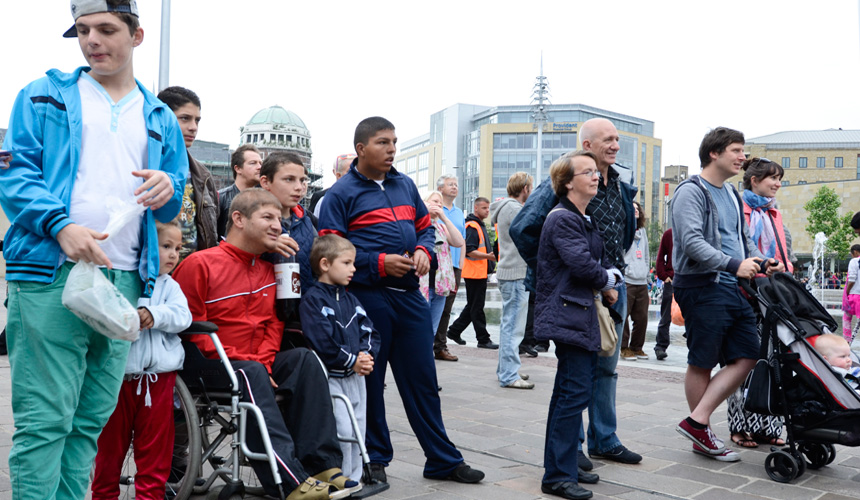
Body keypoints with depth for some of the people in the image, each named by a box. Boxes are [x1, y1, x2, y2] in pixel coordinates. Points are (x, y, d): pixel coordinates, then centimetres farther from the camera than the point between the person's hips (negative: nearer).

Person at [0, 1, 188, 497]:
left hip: (125, 282, 3)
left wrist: (169, 189, -6)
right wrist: (61, 224, -17)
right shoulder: (43, 97, 12)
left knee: (91, 420, 8)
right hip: (50, 275, -3)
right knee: (45, 418, -6)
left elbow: (172, 209, 19)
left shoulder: (161, 119, 20)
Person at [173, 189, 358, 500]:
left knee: (304, 359, -19)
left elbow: (274, 323, 13)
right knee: (251, 374, -35)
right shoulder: (199, 264, -8)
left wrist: (264, 361, -7)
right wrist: (244, 362, -18)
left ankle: (322, 465, -24)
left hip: (256, 365, 6)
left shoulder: (267, 268, 14)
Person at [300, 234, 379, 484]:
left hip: (356, 376, 8)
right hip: (331, 377, -8)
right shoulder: (313, 299, -11)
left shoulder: (350, 300, 13)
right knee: (342, 430, -11)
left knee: (358, 429, 12)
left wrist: (366, 355, -9)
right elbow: (321, 342, -20)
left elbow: (369, 330, 10)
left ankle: (354, 478, 25)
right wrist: (352, 361, -17)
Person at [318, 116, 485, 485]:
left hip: (409, 295, 5)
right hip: (367, 296, -5)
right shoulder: (342, 193, -4)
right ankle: (375, 459, 23)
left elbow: (425, 226, 21)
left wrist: (423, 251, -1)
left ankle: (443, 460, 20)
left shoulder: (405, 185, 14)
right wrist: (380, 263, -17)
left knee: (422, 378, 10)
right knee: (370, 380, 6)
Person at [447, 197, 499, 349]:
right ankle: (483, 339, 2)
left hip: (480, 272, 11)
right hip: (474, 273, -11)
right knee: (476, 308, -3)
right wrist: (488, 256, -28)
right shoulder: (471, 226, -14)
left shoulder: (480, 225, 20)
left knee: (473, 306, 16)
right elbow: (469, 251, -22)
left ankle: (454, 331, 24)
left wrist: (490, 256, 19)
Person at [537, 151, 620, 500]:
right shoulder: (563, 219, -14)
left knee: (568, 392, 14)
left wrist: (609, 277, -1)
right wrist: (608, 280, -2)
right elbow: (583, 265, -21)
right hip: (568, 314, -10)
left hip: (582, 312, 10)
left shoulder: (586, 219, 18)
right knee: (577, 391, -10)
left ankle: (562, 467, 25)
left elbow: (601, 260, 21)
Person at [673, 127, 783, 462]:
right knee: (702, 363, 1)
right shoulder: (692, 191, -8)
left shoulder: (732, 194, 20)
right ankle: (701, 433, 13)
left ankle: (697, 420, 5)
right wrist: (734, 265, -23)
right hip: (703, 287, -9)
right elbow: (691, 241, -19)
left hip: (735, 289, 9)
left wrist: (762, 261, 8)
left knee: (746, 357, 3)